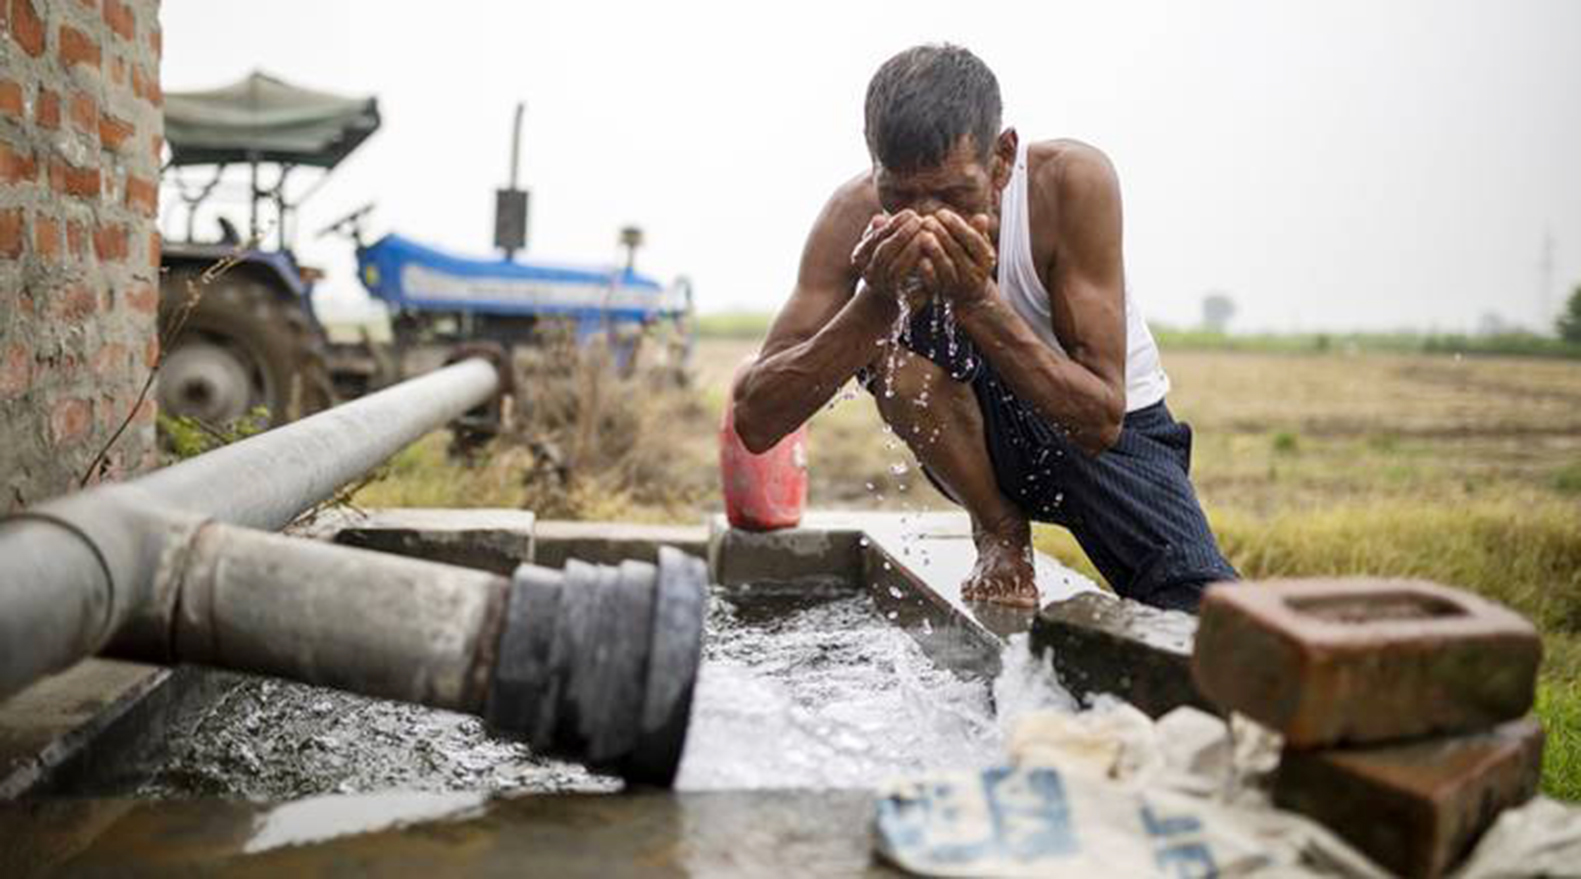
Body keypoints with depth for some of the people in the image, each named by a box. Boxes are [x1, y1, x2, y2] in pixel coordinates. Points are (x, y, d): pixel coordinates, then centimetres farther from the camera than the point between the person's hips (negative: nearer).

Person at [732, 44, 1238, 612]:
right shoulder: (857, 215, -22)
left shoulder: (1071, 181, -28)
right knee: (896, 331, -30)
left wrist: (978, 301, -40)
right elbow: (754, 423, -27)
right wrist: (874, 303, -39)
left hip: (1113, 433, -2)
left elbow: (1101, 420, -29)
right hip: (982, 436, 3)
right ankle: (1000, 534, -8)